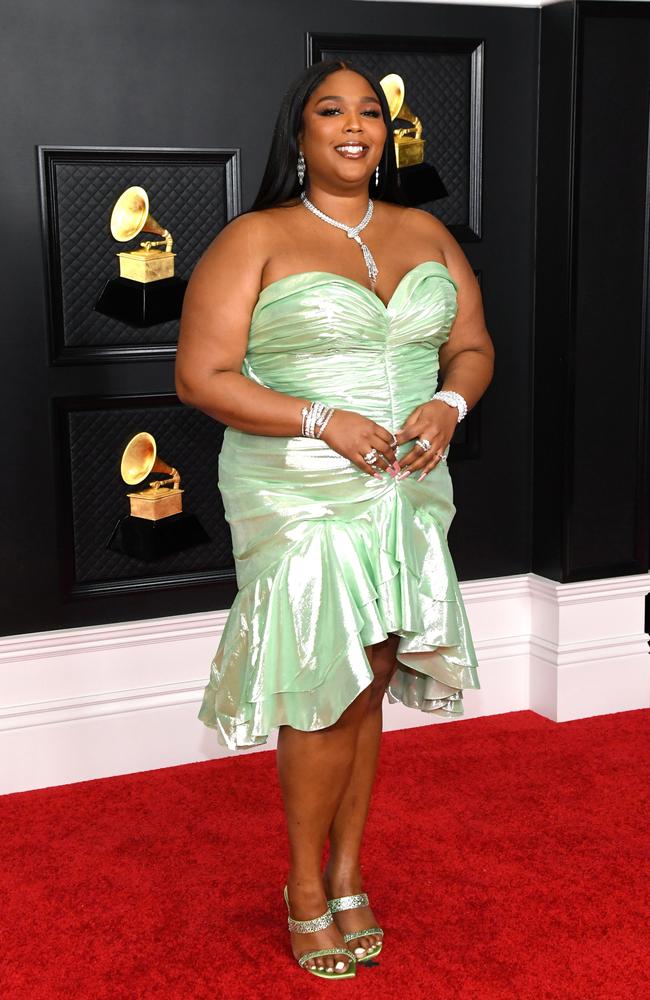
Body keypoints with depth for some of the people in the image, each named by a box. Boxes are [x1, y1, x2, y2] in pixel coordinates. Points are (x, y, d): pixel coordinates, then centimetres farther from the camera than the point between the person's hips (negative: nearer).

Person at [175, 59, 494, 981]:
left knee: (368, 689, 10)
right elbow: (201, 377, -10)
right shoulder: (256, 240, -5)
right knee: (326, 696, -2)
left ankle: (348, 874, 27)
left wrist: (449, 403, -8)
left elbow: (474, 346, 15)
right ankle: (306, 888, 19)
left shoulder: (426, 234, 11)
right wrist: (325, 422, -19)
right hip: (301, 499, -4)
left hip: (407, 493, 5)